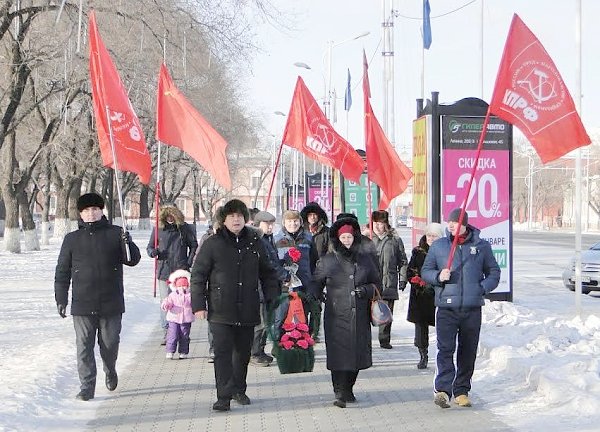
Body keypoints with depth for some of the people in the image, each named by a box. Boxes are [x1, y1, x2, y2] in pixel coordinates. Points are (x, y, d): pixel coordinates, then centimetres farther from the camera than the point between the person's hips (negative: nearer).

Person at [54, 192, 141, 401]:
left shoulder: (116, 234, 3)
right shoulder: (72, 239, 6)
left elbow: (132, 260, -2)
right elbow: (62, 272, 10)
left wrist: (127, 243, -22)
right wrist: (61, 299, 6)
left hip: (111, 304, -1)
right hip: (82, 305, 1)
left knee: (110, 343, 9)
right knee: (84, 346, -1)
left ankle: (110, 371, 37)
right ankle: (87, 386, 7)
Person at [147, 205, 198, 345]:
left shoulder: (185, 228, 1)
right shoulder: (158, 230, 3)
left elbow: (194, 246, 9)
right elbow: (150, 247, 12)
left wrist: (189, 263, -1)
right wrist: (153, 252, -11)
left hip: (181, 271, -1)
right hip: (164, 271, 1)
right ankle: (167, 331, 5)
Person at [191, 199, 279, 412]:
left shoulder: (254, 243, 9)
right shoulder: (212, 244, -1)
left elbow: (267, 273, 17)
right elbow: (198, 276, 0)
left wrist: (272, 299, 9)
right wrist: (198, 305, -6)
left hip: (248, 311, 4)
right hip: (220, 311, -4)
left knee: (243, 352, 14)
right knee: (223, 352, -9)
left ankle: (238, 390, 31)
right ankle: (224, 397, -8)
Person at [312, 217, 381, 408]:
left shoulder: (364, 260, 11)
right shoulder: (327, 261, 4)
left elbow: (377, 282, 20)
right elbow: (316, 285, 10)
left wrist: (367, 290, 0)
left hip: (360, 316, 3)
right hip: (337, 316, -3)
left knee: (357, 353, 5)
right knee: (339, 354, -9)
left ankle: (348, 389, 22)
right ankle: (340, 394, -7)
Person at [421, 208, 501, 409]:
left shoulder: (481, 246, 6)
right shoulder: (438, 246, 7)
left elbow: (494, 272, 13)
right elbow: (425, 271, 12)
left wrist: (483, 288, -5)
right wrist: (438, 276, -10)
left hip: (473, 309, 1)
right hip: (447, 308, -1)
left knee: (468, 352, 7)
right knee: (445, 349, -14)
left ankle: (462, 391, 18)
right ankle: (442, 390, -22)